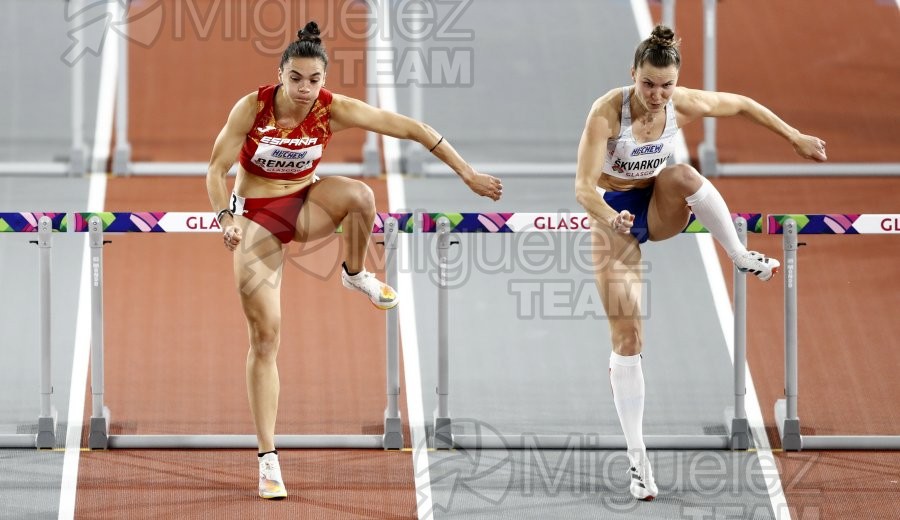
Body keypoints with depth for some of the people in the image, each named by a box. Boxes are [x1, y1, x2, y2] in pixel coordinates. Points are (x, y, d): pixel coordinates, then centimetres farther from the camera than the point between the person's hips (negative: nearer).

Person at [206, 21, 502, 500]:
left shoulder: (334, 110, -18)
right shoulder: (252, 109, -21)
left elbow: (410, 129, -15)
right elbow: (216, 170, -14)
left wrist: (467, 174, -16)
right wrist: (226, 219, -31)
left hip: (306, 204, 1)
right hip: (256, 217, -1)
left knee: (360, 195, -35)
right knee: (265, 336, -8)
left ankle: (356, 274, -3)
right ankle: (267, 458, -1)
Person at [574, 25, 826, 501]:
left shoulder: (683, 105, -17)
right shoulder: (608, 112, -28)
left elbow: (742, 105, 3)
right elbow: (583, 186, -33)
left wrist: (796, 138, 7)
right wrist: (610, 218, -53)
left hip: (661, 209, 3)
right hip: (614, 215, -2)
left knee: (681, 176, -35)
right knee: (626, 336, -10)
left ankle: (740, 257, -15)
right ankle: (636, 457, -6)